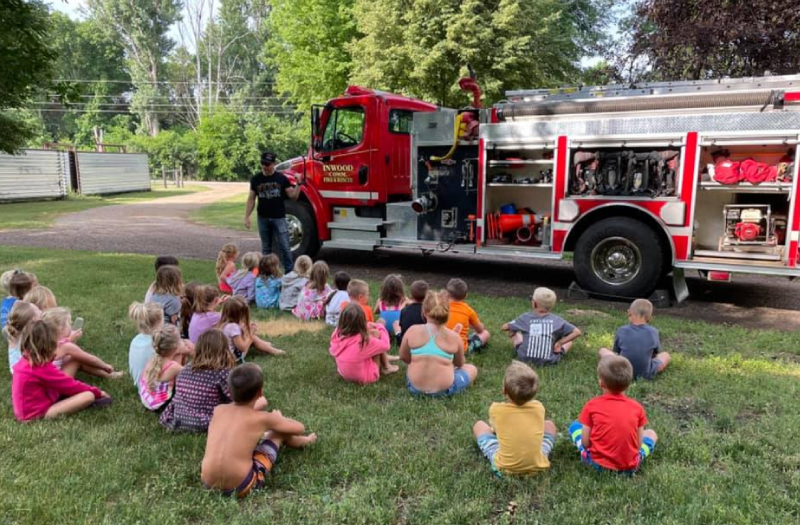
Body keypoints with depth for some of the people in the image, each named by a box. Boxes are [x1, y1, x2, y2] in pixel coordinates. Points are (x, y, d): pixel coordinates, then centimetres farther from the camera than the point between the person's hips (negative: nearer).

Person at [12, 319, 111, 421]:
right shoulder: (42, 368, -23)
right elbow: (70, 385, -12)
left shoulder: (25, 361, 3)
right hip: (38, 415, -10)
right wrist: (98, 392, 0)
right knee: (89, 395, -19)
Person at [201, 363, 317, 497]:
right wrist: (277, 419, 28)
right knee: (279, 430, 13)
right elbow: (300, 428, 10)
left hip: (208, 483, 5)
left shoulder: (218, 410, 4)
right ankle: (303, 441, 46)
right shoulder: (261, 418, -6)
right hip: (241, 487, -5)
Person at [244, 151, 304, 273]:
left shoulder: (281, 178, -3)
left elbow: (293, 196, -3)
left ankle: (289, 272, 4)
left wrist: (298, 184, -18)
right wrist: (247, 217, 4)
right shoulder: (256, 180, 3)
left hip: (279, 218, -2)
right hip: (263, 218, 2)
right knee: (266, 248, 12)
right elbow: (251, 199, 8)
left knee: (285, 247, -3)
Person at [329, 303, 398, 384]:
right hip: (364, 378, -6)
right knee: (376, 334, -6)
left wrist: (367, 327, 7)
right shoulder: (363, 340, -31)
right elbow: (385, 345, -12)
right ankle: (386, 367, 12)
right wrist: (381, 327, 4)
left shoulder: (337, 335, -16)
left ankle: (385, 358, 29)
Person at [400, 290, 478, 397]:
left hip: (415, 387, 1)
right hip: (444, 389, 0)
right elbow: (459, 364, 8)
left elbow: (403, 357, 6)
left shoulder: (412, 331, -9)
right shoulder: (454, 337, -9)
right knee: (472, 369, 26)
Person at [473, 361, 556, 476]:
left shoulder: (496, 409, -16)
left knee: (479, 425, 16)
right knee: (549, 424, 23)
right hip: (537, 465, 2)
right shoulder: (538, 407, -10)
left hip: (504, 467, -2)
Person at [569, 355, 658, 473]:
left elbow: (585, 442, -7)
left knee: (574, 425, 22)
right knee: (651, 434, 25)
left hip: (597, 462, 0)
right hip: (630, 466, 0)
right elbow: (638, 444, -2)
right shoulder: (637, 408, -4)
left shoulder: (592, 405, -8)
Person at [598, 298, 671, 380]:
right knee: (666, 355, 22)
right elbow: (657, 353, 9)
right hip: (646, 374, 1)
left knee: (602, 350, 19)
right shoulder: (653, 332, -7)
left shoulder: (621, 331, -7)